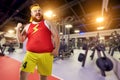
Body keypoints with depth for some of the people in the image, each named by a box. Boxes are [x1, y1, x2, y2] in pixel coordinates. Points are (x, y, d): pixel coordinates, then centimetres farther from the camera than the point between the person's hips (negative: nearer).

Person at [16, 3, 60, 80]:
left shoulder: (47, 23, 6)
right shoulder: (27, 26, 13)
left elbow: (56, 36, 1)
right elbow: (21, 40, 15)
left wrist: (56, 49, -9)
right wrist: (18, 29, -1)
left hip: (46, 54, -2)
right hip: (31, 54, 3)